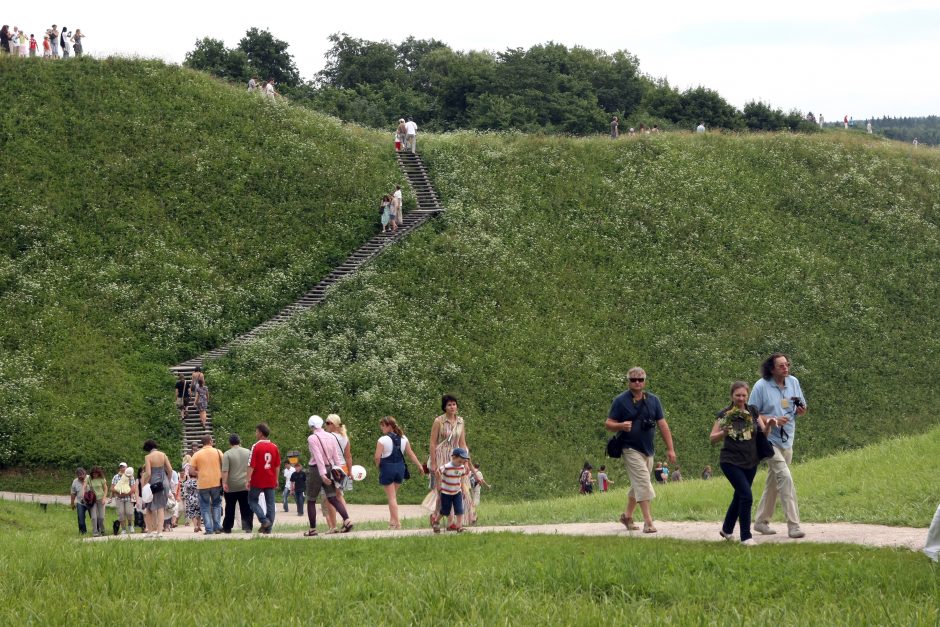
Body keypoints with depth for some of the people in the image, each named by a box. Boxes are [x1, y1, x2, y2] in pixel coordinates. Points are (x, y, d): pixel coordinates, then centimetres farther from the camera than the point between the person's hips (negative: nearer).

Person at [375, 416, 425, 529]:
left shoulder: (383, 440, -13)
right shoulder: (403, 439, 4)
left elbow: (377, 457, -15)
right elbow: (411, 454, 9)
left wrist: (378, 466, 4)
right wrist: (419, 466, 17)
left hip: (387, 468, -6)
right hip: (400, 467, 6)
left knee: (391, 497, 0)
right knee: (394, 495, 19)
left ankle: (396, 522, -3)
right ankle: (392, 520, 21)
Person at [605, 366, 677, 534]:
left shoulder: (653, 400, 6)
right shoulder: (621, 401, -5)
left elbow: (663, 424, 7)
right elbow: (608, 424, -2)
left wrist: (670, 449, 2)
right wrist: (621, 425, -25)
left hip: (648, 450, 5)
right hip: (631, 449, -5)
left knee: (638, 485, 14)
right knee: (643, 482, -16)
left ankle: (627, 515, 32)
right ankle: (648, 521, -18)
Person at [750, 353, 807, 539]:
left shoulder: (793, 382, 5)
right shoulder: (761, 386, -11)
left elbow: (802, 409, 16)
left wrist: (801, 410, -8)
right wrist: (772, 420, -21)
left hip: (787, 440, 7)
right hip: (770, 439, -7)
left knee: (774, 482, 14)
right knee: (785, 477, -19)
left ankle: (761, 522, 27)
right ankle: (793, 525, -21)